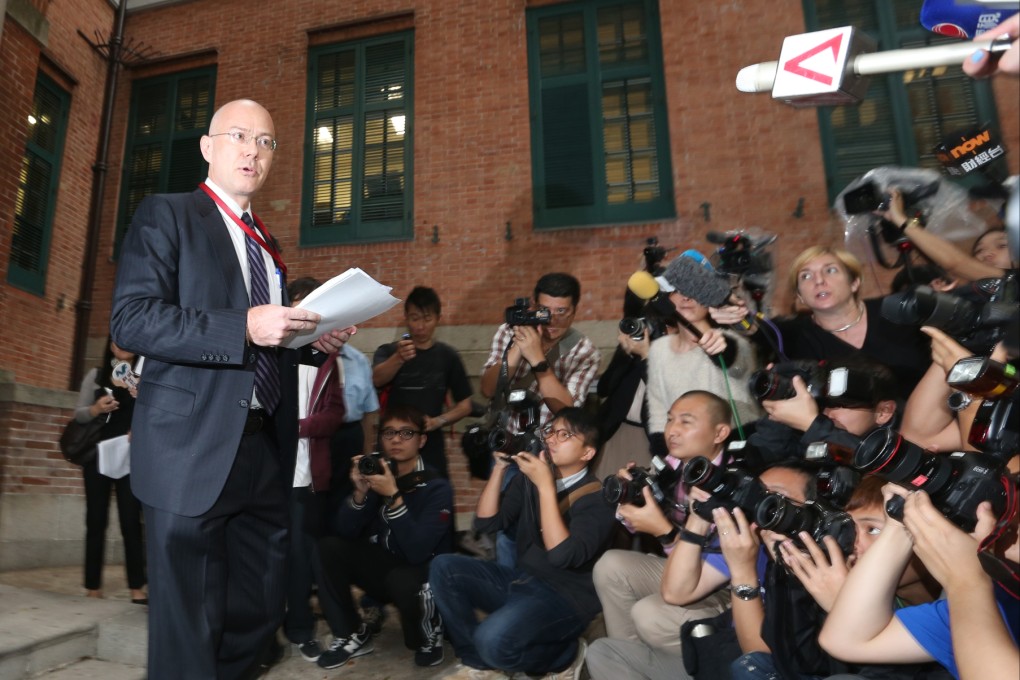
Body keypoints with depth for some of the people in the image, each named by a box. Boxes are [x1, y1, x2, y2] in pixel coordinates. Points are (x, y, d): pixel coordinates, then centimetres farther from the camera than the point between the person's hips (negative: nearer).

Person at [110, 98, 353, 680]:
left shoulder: (267, 244, 20)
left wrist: (315, 340, 7)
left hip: (265, 450, 7)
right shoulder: (167, 216, 0)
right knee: (189, 625, 3)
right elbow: (131, 320, -13)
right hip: (194, 450, -6)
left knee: (258, 614, 14)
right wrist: (245, 326, -22)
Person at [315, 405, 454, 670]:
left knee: (401, 580, -37)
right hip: (382, 568, 5)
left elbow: (417, 551, -29)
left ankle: (429, 634, -2)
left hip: (420, 575, -5)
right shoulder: (376, 474, -4)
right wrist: (360, 492, -24)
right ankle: (352, 634, 2)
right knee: (330, 546, -14)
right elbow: (346, 532, -7)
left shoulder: (437, 487, -19)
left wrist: (393, 496, -34)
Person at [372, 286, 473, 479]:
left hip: (431, 449, 1)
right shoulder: (388, 351, 0)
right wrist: (399, 358, -41)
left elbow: (464, 405, 7)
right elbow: (376, 380, -22)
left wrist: (439, 421, -10)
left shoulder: (448, 356, 3)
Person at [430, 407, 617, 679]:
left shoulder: (596, 498, -14)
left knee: (493, 640, -31)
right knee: (443, 568, -10)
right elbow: (486, 520, 2)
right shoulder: (530, 478, 5)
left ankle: (566, 656, 0)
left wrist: (546, 486, -28)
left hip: (565, 596, -7)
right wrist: (500, 467, -8)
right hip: (520, 580, 7)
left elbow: (561, 555, -28)